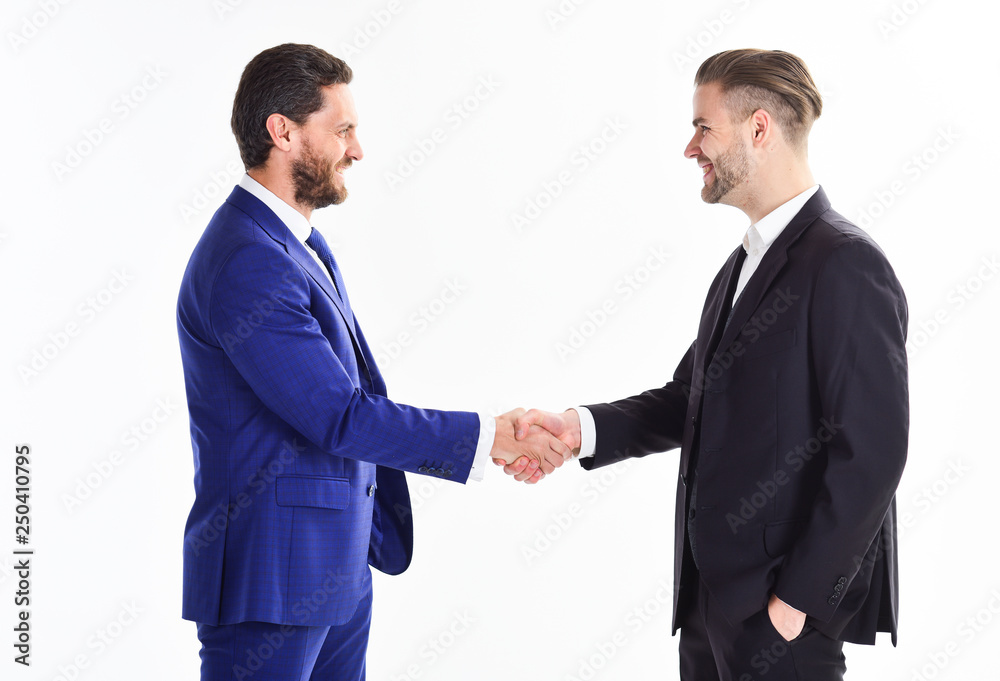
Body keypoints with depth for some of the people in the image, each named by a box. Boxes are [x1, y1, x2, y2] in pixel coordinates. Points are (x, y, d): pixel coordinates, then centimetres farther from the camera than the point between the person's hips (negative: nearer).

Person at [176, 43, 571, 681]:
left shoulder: (299, 241, 12)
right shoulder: (245, 263, -21)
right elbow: (341, 419, -23)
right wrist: (489, 435, -17)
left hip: (338, 567, 10)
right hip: (273, 575, -10)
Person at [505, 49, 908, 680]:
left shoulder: (846, 265, -16)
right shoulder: (746, 263, 13)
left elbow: (870, 455, -20)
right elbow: (692, 399, 13)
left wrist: (797, 602, -18)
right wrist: (579, 427, -3)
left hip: (782, 608, -8)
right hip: (713, 583, 8)